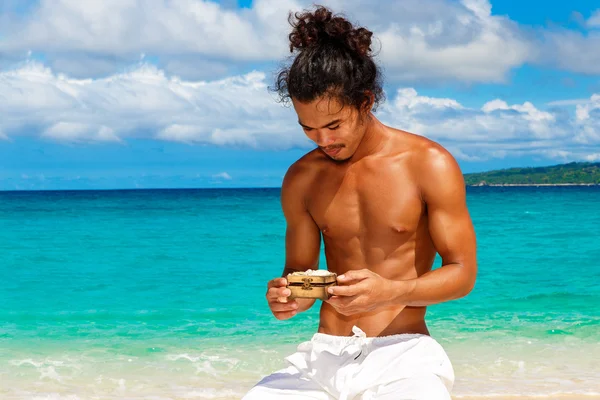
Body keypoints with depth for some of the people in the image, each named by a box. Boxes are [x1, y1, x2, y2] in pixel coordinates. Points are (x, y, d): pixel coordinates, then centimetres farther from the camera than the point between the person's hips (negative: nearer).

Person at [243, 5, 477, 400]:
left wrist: (390, 291, -21)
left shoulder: (429, 164, -4)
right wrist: (287, 298, -10)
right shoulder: (301, 179, 8)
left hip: (401, 353, -2)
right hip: (323, 355, 3)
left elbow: (463, 272, -3)